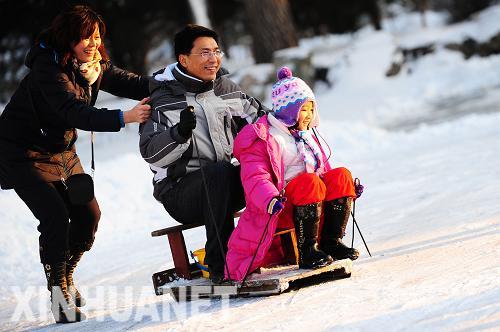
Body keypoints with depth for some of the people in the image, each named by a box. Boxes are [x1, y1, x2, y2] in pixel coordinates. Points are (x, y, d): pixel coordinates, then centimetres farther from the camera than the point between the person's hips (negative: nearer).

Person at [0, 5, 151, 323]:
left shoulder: (96, 65, -4)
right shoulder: (48, 70, -29)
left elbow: (128, 83, -7)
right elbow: (76, 112, -40)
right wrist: (124, 118, -52)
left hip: (61, 150, 8)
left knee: (88, 213, 2)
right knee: (56, 217, -19)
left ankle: (65, 274, 25)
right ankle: (58, 289, -4)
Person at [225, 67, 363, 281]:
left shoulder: (307, 135, 24)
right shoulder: (262, 139, -3)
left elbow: (321, 169, 30)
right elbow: (255, 178, -17)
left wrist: (346, 190, 12)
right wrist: (271, 199, -37)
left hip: (314, 204, 7)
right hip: (282, 207, -7)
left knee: (341, 176, -17)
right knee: (309, 182, -35)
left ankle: (331, 241, -15)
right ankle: (307, 251, -32)